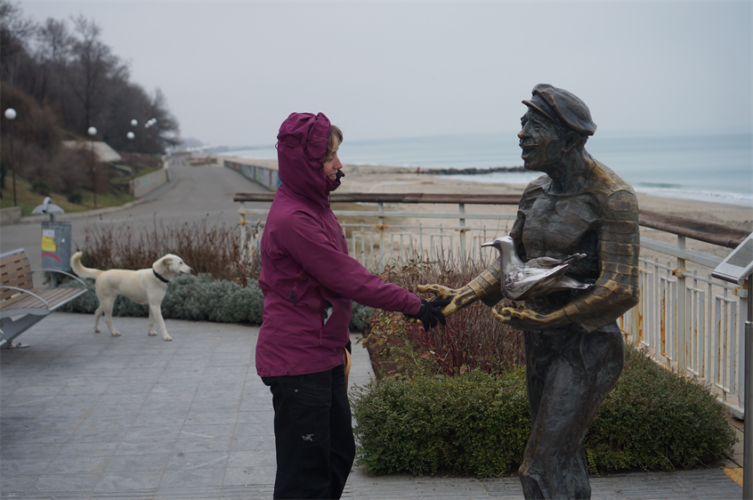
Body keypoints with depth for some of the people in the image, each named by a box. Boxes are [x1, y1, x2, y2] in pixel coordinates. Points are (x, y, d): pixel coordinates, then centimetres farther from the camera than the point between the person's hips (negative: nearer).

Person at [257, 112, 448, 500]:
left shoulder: (312, 206, 10)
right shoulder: (292, 219, -22)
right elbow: (346, 278, -21)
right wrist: (412, 305, -14)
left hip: (324, 356, 10)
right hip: (298, 363, -10)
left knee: (338, 454, 20)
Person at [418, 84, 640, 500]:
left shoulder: (612, 197, -16)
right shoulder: (538, 192, 7)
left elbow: (621, 290, -21)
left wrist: (548, 319, -21)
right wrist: (464, 295, -3)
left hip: (585, 345, -8)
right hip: (541, 342, 8)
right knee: (564, 459, 18)